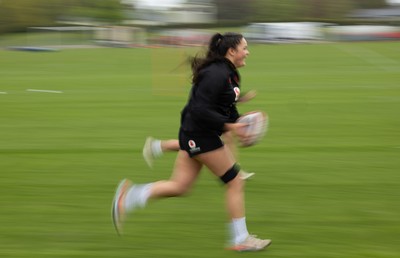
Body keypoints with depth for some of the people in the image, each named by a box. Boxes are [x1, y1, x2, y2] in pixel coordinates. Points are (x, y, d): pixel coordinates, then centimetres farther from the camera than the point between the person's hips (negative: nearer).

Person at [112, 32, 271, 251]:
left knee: (179, 186, 10)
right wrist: (228, 126, -23)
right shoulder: (217, 75, -20)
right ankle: (240, 239, 9)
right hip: (201, 136, -10)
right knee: (235, 183, 0)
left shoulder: (226, 73, 12)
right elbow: (199, 109, -25)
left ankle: (128, 197, 6)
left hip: (194, 134, 10)